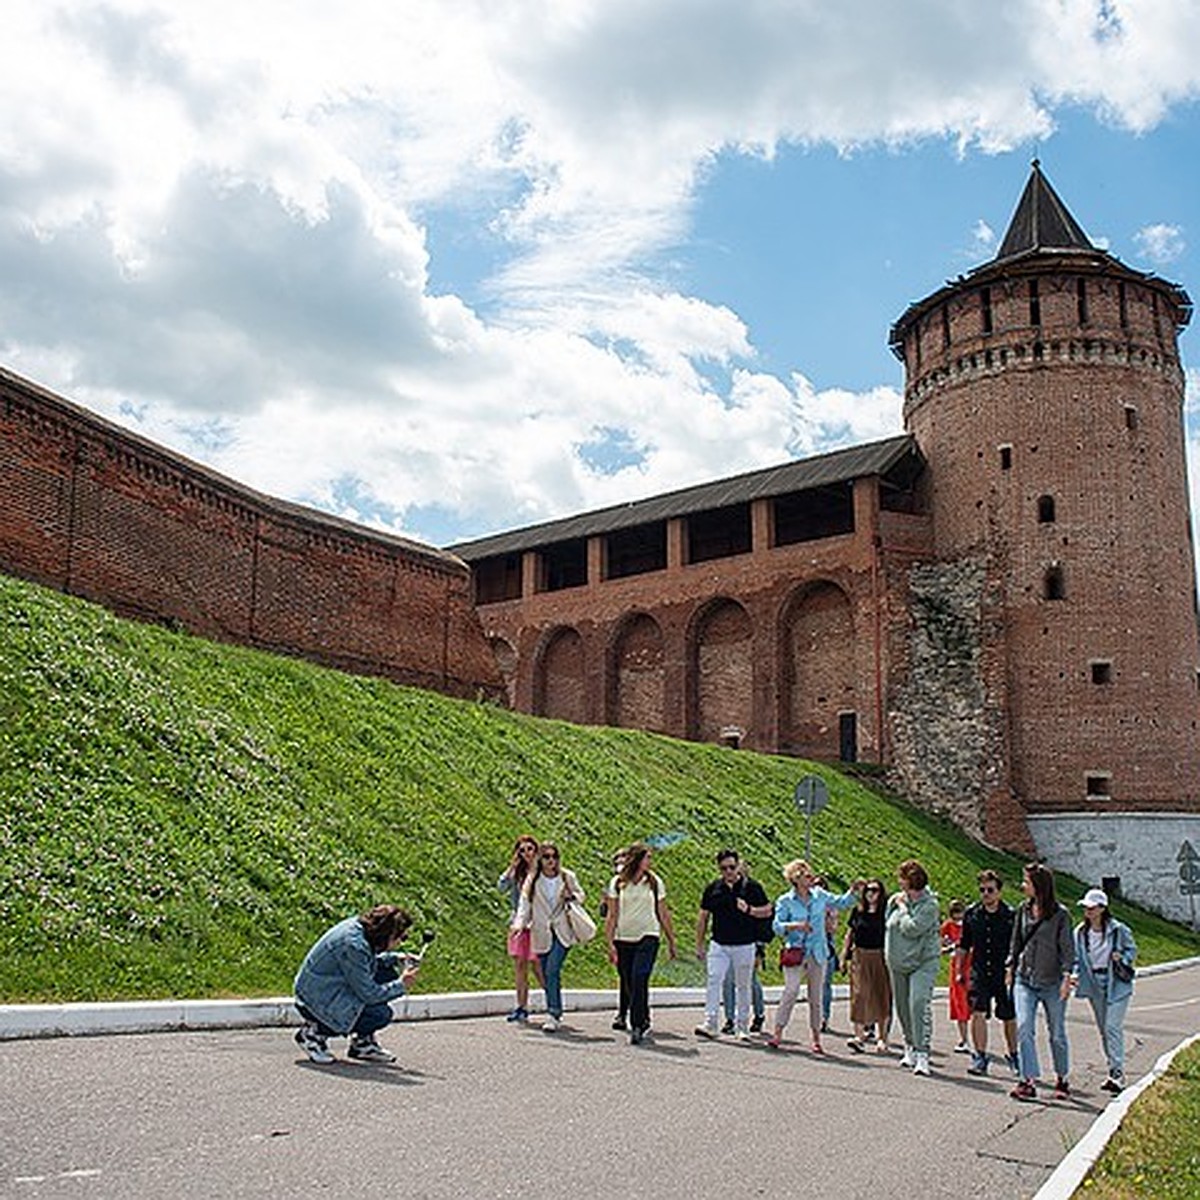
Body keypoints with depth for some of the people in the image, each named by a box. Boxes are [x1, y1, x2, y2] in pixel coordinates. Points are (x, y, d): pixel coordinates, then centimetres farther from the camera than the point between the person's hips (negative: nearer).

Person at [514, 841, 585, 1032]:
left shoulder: (568, 877, 3)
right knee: (547, 976, 7)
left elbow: (580, 894, 16)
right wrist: (519, 923, -17)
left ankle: (553, 1015, -17)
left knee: (552, 971, -17)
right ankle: (555, 1014, 24)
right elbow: (525, 904, 0)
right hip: (542, 934, 2)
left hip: (563, 932, -2)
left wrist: (571, 896, -7)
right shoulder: (532, 880, 3)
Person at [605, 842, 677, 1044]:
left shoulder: (654, 882, 4)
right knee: (629, 984, 5)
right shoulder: (617, 883, 2)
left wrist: (671, 941, 14)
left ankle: (637, 1025, -14)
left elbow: (663, 914, 11)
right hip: (623, 938, 1)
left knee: (639, 979, -18)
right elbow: (612, 915, 3)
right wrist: (610, 943, -3)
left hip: (648, 937, -1)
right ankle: (644, 1021, 23)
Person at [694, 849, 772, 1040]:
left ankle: (742, 1026, 19)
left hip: (744, 946, -1)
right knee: (713, 981, -12)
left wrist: (749, 910, -16)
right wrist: (699, 945, 10)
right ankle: (710, 1024, -13)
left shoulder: (752, 886, -1)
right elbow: (703, 918, 11)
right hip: (718, 945, 1)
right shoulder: (713, 888, 4)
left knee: (743, 986, 7)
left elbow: (768, 910, 3)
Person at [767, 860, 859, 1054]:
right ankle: (778, 1032, -8)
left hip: (817, 953, 3)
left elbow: (842, 902, 18)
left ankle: (816, 1038, 15)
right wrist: (794, 926, -22)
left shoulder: (820, 896, 7)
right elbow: (777, 925, -7)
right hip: (795, 952, -3)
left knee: (816, 996, 7)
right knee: (791, 990, -16)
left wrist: (853, 891, 3)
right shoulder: (785, 901, -2)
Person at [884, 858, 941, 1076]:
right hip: (897, 962, 6)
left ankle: (922, 1054, -18)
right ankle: (910, 1048, 28)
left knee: (920, 1003, -18)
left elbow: (911, 928, -22)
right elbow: (887, 924, 20)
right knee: (902, 1007, 12)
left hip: (923, 962, -6)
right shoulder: (895, 899, 5)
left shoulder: (929, 905, -13)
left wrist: (903, 907, -12)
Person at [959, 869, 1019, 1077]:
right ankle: (979, 1057, -1)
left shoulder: (1010, 915, -8)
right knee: (978, 1013, -11)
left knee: (1009, 1018, 10)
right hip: (979, 972, 2)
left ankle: (1013, 1056, 30)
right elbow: (964, 944, 12)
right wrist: (959, 970, 10)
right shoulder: (971, 913, 2)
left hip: (1004, 973, -1)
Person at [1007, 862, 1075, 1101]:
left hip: (1052, 983, -3)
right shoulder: (1023, 910, 5)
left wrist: (1066, 977, -14)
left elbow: (1067, 948, -6)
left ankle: (1061, 1080, 28)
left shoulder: (1060, 915, -8)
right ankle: (1029, 1081, -11)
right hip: (1024, 980, 3)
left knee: (1057, 1033, 10)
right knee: (1024, 1028, -11)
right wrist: (1011, 968, 11)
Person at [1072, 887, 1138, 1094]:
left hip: (1116, 984, -5)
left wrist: (1121, 958, -16)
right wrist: (1075, 975, -10)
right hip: (1094, 985, 5)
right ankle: (1114, 1071, 22)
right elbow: (1077, 958, 7)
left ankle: (1117, 1073, -10)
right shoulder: (1080, 932, 0)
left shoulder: (1118, 930, -10)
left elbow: (1132, 949, 4)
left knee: (1112, 1027, -13)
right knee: (1103, 1030, 11)